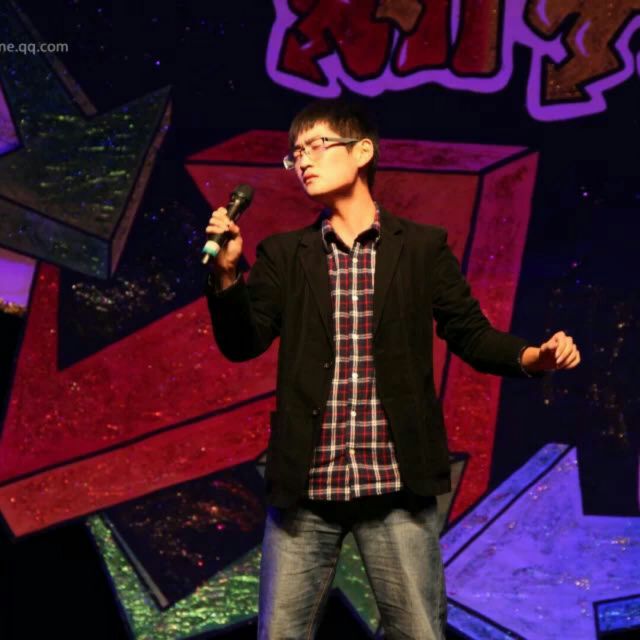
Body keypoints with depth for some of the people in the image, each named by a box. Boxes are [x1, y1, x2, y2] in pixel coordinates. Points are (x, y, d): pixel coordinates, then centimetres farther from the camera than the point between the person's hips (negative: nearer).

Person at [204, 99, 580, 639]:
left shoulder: (423, 246, 6)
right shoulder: (283, 255, 11)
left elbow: (469, 332, 7)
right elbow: (242, 343, 3)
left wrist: (532, 356, -11)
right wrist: (226, 271, -12)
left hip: (396, 484, -2)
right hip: (305, 485, 2)